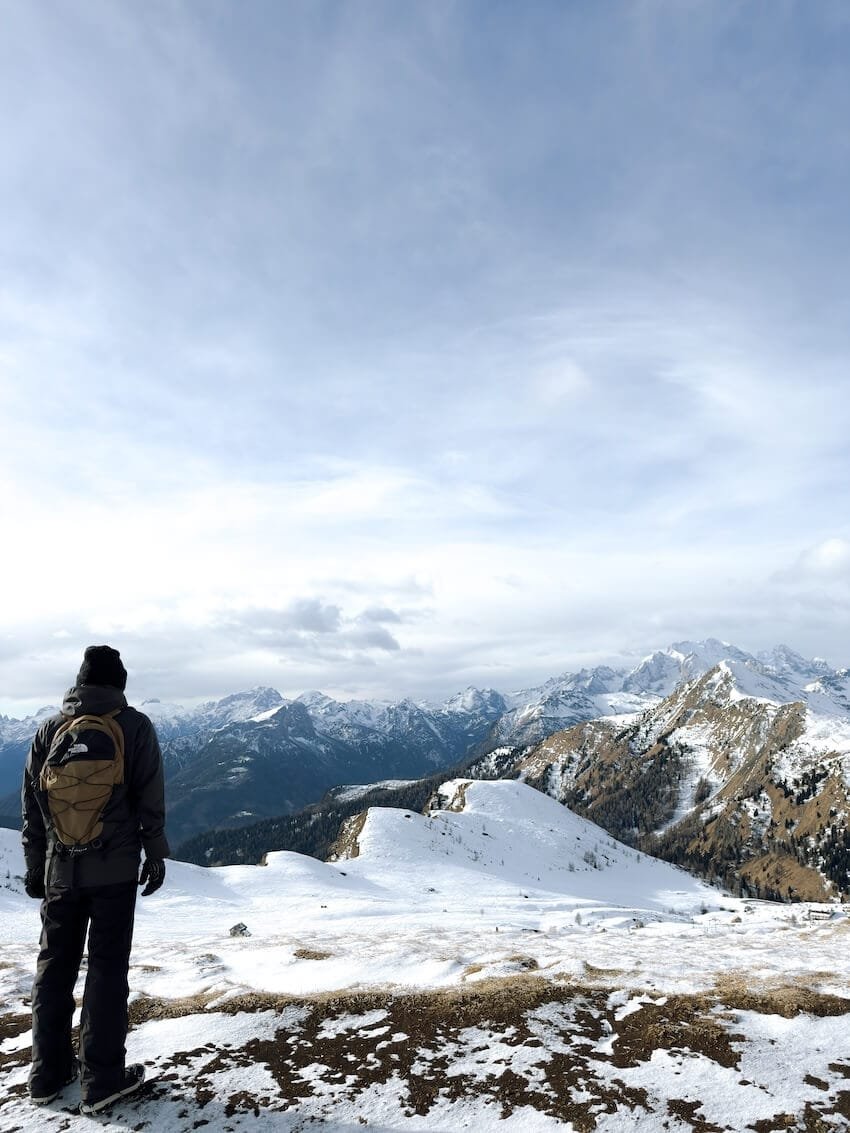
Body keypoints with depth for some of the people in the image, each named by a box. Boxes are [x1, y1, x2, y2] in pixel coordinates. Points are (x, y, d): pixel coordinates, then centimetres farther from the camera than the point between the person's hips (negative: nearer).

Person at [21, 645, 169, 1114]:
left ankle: (49, 1073, 24)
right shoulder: (134, 726, -7)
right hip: (115, 868, -3)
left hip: (61, 869, 3)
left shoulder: (49, 729, 3)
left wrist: (34, 865, 15)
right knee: (107, 967, 4)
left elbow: (32, 805, 7)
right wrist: (156, 855, 3)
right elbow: (151, 801, -7)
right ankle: (101, 1078, 10)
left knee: (54, 966, 15)